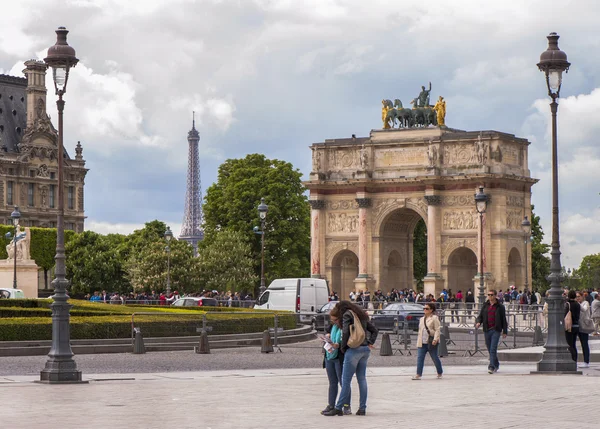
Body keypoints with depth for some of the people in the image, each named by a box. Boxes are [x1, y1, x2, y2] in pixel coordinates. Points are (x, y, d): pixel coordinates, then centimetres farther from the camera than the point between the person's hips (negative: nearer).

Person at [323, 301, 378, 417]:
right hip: (365, 349, 7)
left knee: (346, 380, -5)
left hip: (354, 349, -7)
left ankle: (339, 408, -4)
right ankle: (362, 408, 7)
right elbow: (374, 330, 19)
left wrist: (342, 347, -3)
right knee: (362, 379, 9)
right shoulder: (362, 315, 19)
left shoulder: (347, 314, -3)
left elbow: (345, 332, -13)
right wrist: (370, 343, 12)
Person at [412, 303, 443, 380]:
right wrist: (418, 341, 15)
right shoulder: (422, 319, 17)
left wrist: (435, 339, -20)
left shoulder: (434, 318, -4)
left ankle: (440, 373, 21)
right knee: (420, 358, -5)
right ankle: (418, 374, -8)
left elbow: (437, 329, -10)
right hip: (422, 342, 6)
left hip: (431, 342, -6)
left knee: (435, 358, 5)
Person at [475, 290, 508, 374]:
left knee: (493, 349, -14)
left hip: (496, 330, -4)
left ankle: (491, 367, -17)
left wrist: (505, 331, 2)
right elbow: (480, 316, 13)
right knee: (490, 349, 10)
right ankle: (496, 365, 27)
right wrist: (478, 322, -9)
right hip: (487, 330, 4)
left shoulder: (500, 307, 2)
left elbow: (504, 320, 5)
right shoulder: (485, 306, 12)